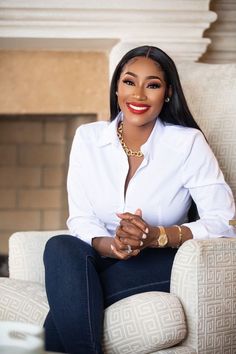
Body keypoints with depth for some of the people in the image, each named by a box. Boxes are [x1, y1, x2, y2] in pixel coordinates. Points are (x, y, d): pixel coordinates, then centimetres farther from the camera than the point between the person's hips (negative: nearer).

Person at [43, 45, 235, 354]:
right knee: (60, 247, -31)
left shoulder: (188, 143, -6)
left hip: (159, 263, -3)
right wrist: (109, 244, -23)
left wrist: (157, 236, -25)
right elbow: (80, 218, 0)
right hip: (103, 258, 3)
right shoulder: (88, 138, 3)